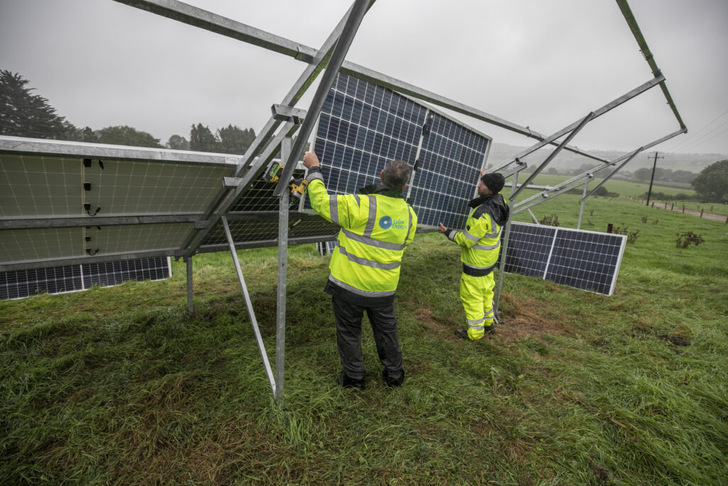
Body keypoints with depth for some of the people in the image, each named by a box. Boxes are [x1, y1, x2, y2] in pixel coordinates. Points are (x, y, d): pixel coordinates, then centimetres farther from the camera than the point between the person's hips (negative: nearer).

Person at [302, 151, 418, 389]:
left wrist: (314, 169, -2)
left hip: (350, 285, -4)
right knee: (386, 330, 24)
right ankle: (394, 374, 41)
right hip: (384, 289, 5)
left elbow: (321, 201, -15)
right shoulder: (409, 215, -3)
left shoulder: (360, 205, -22)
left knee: (349, 332, 17)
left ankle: (354, 377, 34)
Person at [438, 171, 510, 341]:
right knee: (485, 291, 24)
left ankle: (475, 332, 23)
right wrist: (484, 179, 22)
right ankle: (488, 323, 42)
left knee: (471, 296, 7)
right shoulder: (499, 201, -6)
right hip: (489, 257, 9)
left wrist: (448, 232, -11)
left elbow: (467, 240, -24)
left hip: (476, 262, -9)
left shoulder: (482, 214, -33)